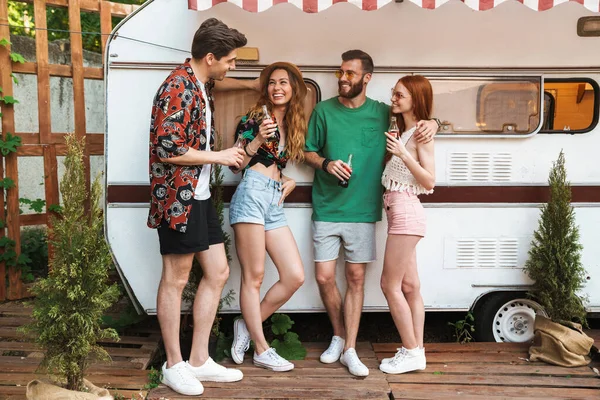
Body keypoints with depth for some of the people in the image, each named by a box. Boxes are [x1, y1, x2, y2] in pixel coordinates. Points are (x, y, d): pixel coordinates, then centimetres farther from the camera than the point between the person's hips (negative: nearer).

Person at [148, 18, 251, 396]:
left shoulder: (204, 85, 13)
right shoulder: (177, 88, -17)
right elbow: (168, 150, -23)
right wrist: (220, 156, -14)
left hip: (201, 196, 10)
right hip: (178, 197, -10)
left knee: (218, 272, 10)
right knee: (176, 279, 2)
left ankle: (199, 360, 21)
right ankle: (174, 365, 18)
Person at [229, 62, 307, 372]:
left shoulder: (293, 125, 19)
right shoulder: (254, 118, 0)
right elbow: (236, 164, -3)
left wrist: (290, 181, 13)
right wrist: (258, 140, -15)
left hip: (275, 202, 7)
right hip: (252, 194, -7)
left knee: (295, 276, 1)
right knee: (254, 277, -1)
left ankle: (248, 326, 18)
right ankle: (261, 350, 10)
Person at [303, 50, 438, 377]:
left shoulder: (383, 113, 4)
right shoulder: (324, 110, 3)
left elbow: (416, 115, 17)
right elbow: (308, 152, 10)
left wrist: (431, 123, -6)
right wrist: (326, 164, -11)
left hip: (362, 211, 0)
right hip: (327, 209, 0)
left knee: (356, 278, 4)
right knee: (324, 277, 1)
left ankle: (349, 350, 14)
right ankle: (339, 336, 25)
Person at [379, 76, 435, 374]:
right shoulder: (403, 132, 15)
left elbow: (429, 181, -14)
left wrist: (403, 154, -22)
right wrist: (391, 149, 3)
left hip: (406, 211, -9)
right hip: (397, 211, 9)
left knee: (390, 284, -4)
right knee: (409, 286, 11)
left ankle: (412, 353, 6)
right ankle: (417, 351, 18)